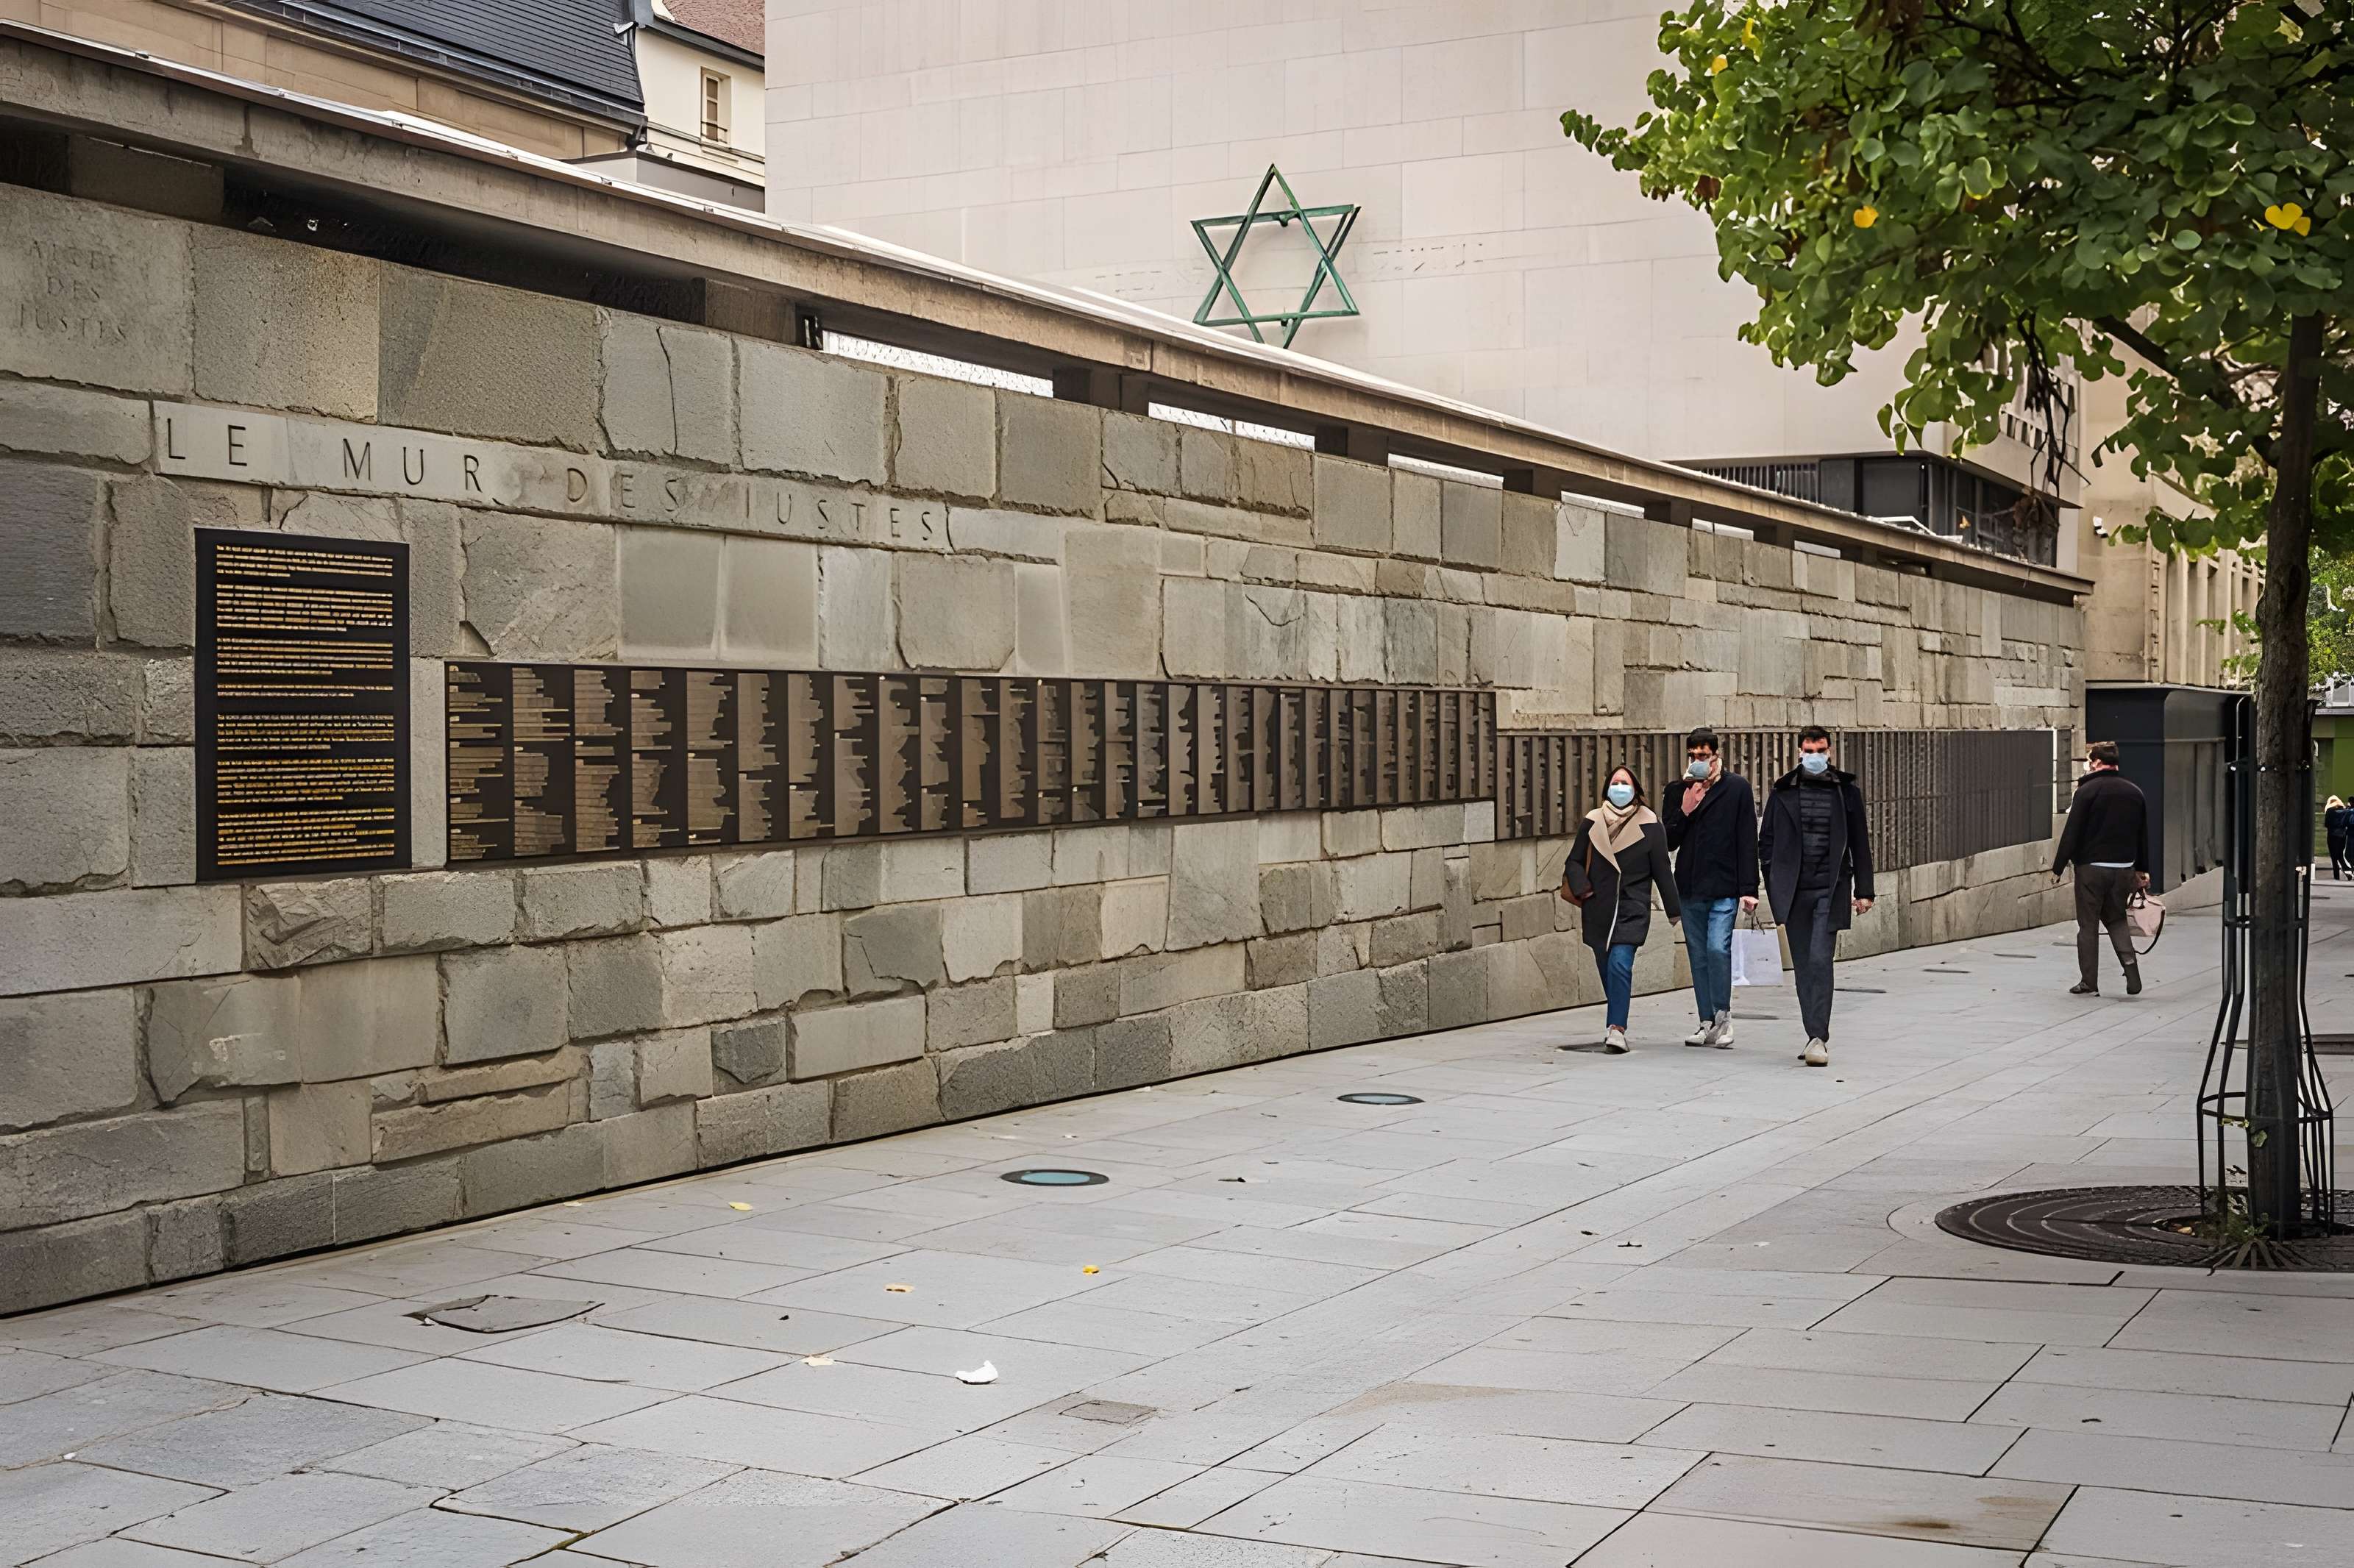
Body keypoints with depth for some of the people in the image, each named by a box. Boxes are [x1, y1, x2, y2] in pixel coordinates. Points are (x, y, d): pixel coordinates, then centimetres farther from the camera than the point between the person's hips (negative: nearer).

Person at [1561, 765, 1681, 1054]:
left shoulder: (1649, 824, 0)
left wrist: (1675, 910, 5)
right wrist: (1581, 887, -7)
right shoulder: (1592, 822, 7)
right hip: (1598, 909, 4)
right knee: (1606, 968, 10)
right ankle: (1616, 1024, 26)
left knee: (1620, 964, -18)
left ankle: (1617, 1029, -23)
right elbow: (1574, 861, 12)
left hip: (1632, 909, -3)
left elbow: (1661, 869, 3)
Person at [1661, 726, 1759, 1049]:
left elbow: (1748, 842, -2)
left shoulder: (1737, 788, 0)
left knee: (1718, 949, -16)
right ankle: (1708, 1022, 15)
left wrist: (1748, 888, -8)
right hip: (1690, 889, 4)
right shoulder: (1678, 792, 9)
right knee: (1699, 956, 8)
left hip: (1724, 888, -4)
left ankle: (1723, 1015, 0)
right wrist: (1684, 812, -10)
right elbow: (1669, 841, 7)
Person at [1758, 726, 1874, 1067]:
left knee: (1820, 960, -14)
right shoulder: (1783, 793, 8)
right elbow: (1766, 842, 11)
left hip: (1831, 889, -2)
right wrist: (1775, 889, 3)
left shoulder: (1846, 792, 7)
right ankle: (1817, 1036, 16)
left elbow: (1860, 844, 11)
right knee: (1803, 965, 6)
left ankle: (1818, 1038, -16)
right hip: (1795, 891, 2)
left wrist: (1863, 891, 7)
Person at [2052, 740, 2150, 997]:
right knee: (2116, 918, 20)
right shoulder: (2134, 792, 9)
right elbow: (2143, 835, 16)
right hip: (2124, 867, 5)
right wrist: (2142, 869, 24)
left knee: (2088, 923, 3)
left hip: (2091, 867, -5)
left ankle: (2089, 982, 5)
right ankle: (2130, 967, 1)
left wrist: (2058, 867, -6)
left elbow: (2072, 832, -12)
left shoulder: (2088, 791, -10)